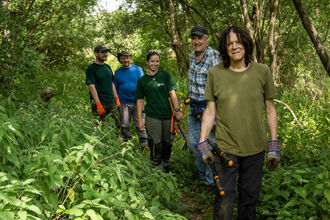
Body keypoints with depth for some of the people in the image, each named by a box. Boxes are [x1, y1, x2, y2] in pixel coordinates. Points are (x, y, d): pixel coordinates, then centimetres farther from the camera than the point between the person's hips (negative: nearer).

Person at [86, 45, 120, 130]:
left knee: (117, 125, 6)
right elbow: (92, 87, -13)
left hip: (111, 103, 7)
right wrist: (98, 104, -20)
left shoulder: (108, 67, 16)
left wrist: (116, 99, 12)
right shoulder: (91, 69, -6)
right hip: (100, 104, -7)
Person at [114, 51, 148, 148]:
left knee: (140, 124, -3)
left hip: (137, 101, -2)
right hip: (123, 103, 2)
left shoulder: (137, 69, 2)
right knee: (125, 125, 7)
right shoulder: (117, 72, 8)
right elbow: (115, 88, 15)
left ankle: (144, 143, 4)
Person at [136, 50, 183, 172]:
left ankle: (166, 165, 29)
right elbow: (140, 101, 7)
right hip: (152, 117, -1)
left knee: (167, 143, 10)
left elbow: (172, 93, 0)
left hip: (167, 116, 1)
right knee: (156, 144, -2)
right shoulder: (142, 80, 5)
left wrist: (177, 110, -11)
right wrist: (140, 120, 1)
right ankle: (158, 169, 12)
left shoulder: (165, 75, 4)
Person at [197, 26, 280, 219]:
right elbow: (210, 111, 5)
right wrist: (203, 144, 2)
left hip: (255, 149, 1)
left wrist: (274, 145, 3)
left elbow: (270, 110, 5)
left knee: (250, 197, 12)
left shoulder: (262, 72, 0)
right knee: (225, 198, 0)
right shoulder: (216, 74, 0)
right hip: (226, 148, -1)